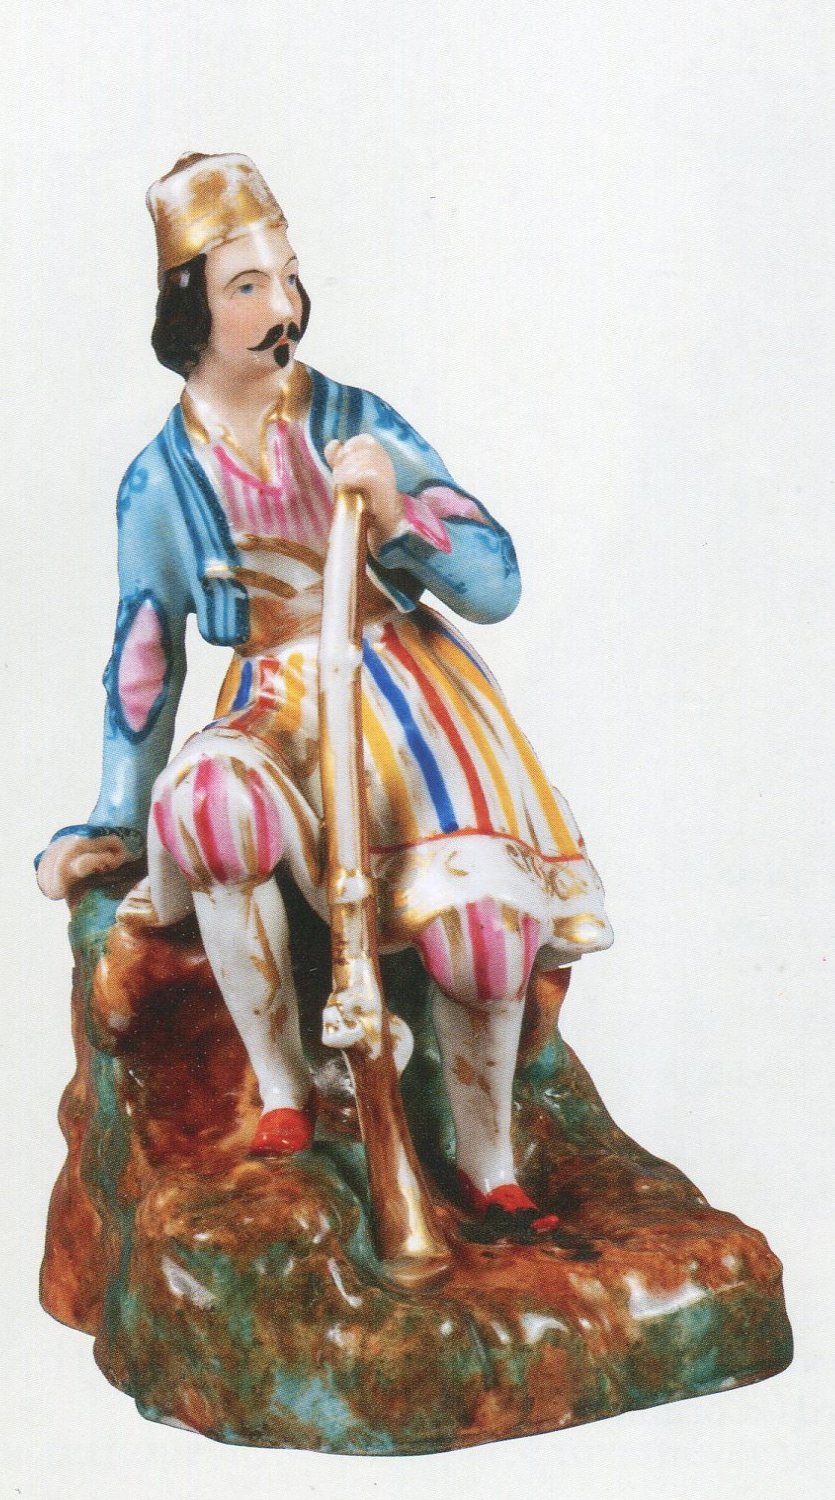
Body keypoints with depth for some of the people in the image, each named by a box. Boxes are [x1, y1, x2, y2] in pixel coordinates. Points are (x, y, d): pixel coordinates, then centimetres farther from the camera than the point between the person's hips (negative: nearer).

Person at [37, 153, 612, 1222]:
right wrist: (111, 823, 12)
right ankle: (280, 1088, -16)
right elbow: (143, 664, 12)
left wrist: (396, 510, -21)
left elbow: (498, 584, -4)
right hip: (275, 710, 1)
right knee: (205, 801, -36)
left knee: (477, 912, -28)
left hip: (406, 690, 0)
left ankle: (485, 1155, -3)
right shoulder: (160, 481, 3)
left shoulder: (355, 421, 0)